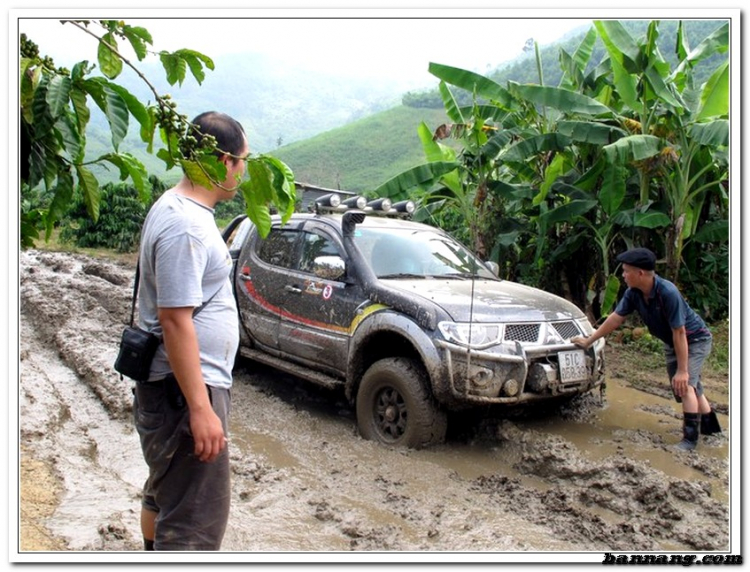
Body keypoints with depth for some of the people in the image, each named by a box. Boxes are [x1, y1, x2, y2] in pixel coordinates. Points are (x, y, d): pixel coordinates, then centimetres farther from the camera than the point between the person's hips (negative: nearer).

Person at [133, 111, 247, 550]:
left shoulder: (180, 208, 9)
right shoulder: (185, 226, -23)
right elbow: (175, 321, -26)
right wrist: (200, 409, -25)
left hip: (191, 382, 11)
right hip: (185, 389, -11)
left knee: (165, 492, 26)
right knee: (197, 518, -3)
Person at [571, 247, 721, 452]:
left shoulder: (668, 293, -36)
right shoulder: (633, 293, -15)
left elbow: (679, 332, -33)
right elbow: (616, 318, -4)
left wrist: (682, 370, -29)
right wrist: (588, 341, -1)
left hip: (695, 339, -8)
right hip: (671, 343, 8)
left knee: (686, 384, -20)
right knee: (691, 388, 15)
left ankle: (690, 438, -12)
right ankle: (710, 427, 34)